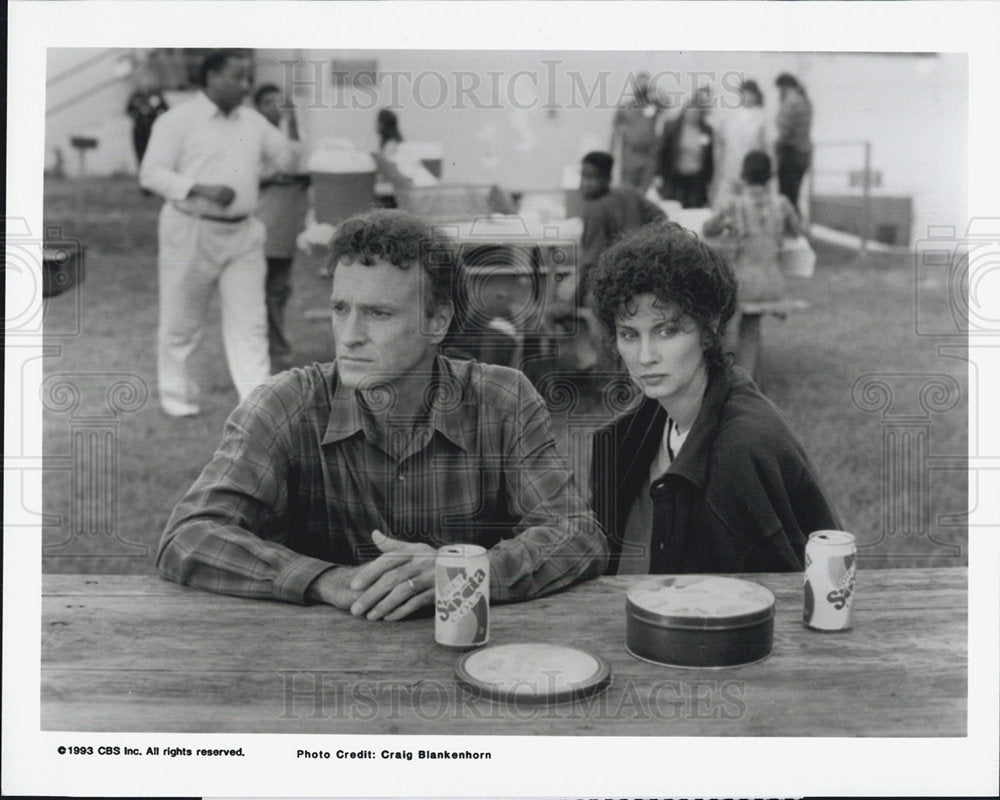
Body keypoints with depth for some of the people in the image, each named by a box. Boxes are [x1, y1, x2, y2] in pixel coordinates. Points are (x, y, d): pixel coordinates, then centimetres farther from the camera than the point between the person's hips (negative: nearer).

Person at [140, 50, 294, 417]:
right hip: (191, 233, -4)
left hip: (243, 235, 4)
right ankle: (176, 394, 28)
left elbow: (288, 158, 16)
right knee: (181, 323, 9)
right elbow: (151, 174, -11)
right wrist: (201, 189, -23)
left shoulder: (253, 122, 11)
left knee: (249, 323, -2)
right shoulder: (178, 120, -5)